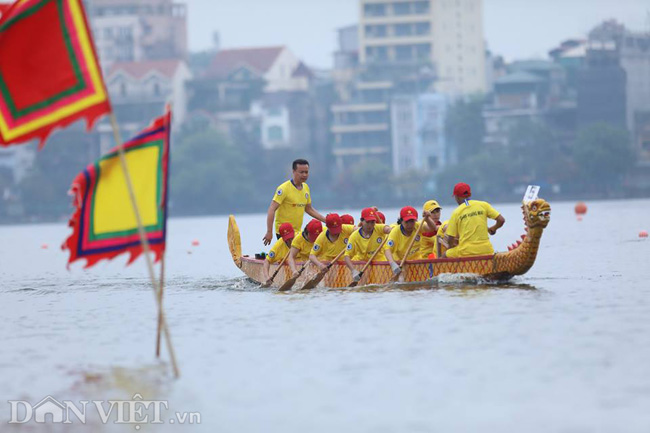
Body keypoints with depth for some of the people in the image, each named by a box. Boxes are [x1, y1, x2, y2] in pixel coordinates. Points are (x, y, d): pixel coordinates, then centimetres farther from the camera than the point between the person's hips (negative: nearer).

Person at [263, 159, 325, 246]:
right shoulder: (284, 189, -14)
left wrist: (325, 220, 14)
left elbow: (309, 209, 22)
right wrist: (269, 232, -25)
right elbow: (271, 210, -19)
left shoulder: (306, 187, 9)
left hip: (297, 232, 7)